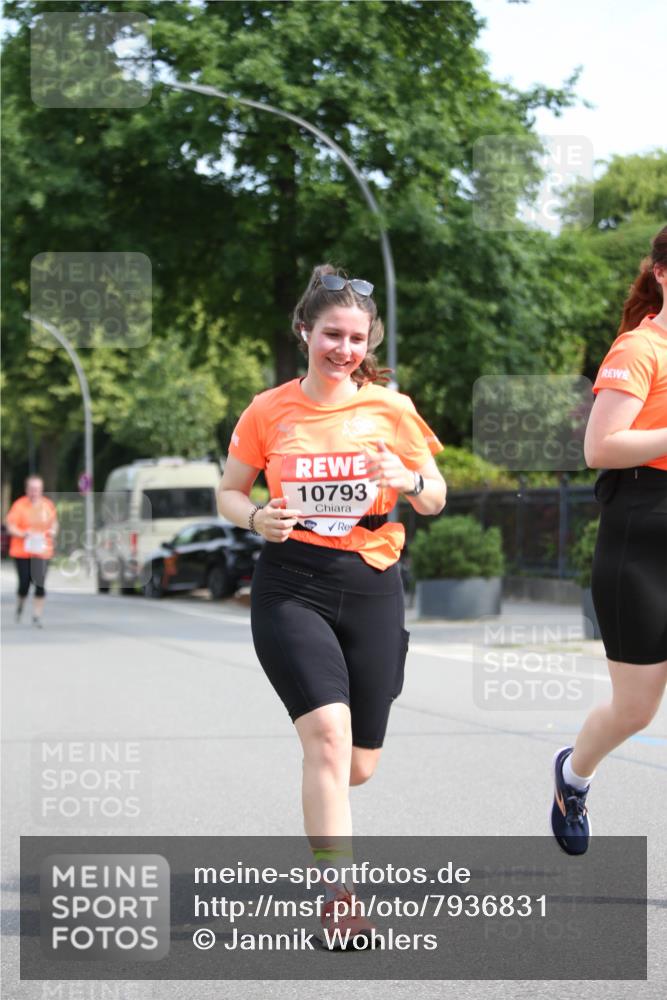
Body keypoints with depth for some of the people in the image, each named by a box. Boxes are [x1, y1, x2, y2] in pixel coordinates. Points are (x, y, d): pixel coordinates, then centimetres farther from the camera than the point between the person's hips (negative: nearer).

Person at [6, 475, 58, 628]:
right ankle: (19, 607, 30)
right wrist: (23, 534, -26)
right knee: (24, 583, -2)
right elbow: (11, 527, -9)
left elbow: (54, 522, 20)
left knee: (40, 585, -4)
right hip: (22, 551, -3)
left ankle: (37, 616, 7)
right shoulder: (19, 505, -8)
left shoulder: (47, 505, 5)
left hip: (42, 551, 3)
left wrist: (53, 531, -1)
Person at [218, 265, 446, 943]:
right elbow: (229, 492, 10)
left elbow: (435, 499, 9)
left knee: (359, 765, 6)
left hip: (372, 587, 2)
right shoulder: (268, 412, 0)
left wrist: (409, 481, -13)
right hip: (291, 587, -2)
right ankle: (339, 896, -20)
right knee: (329, 731, -23)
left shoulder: (391, 410, 3)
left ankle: (321, 810, 44)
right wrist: (257, 518, -12)